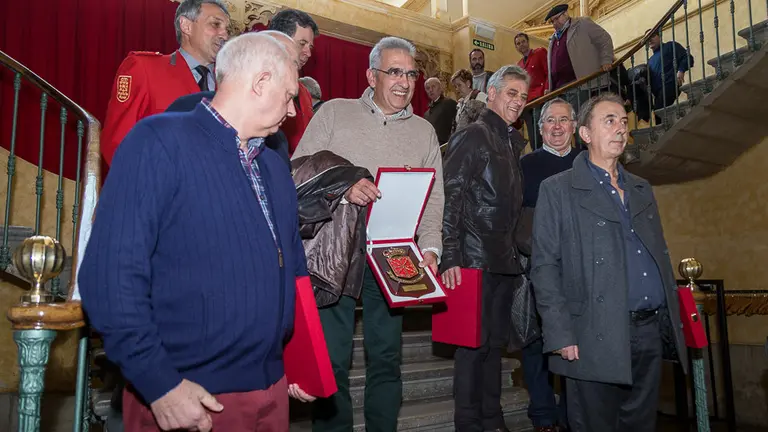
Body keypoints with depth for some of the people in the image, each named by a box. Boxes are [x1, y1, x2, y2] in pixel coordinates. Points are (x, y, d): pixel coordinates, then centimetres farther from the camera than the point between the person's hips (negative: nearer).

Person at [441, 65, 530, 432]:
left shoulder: (513, 143, 18)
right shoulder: (470, 137, -5)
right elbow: (450, 199, -13)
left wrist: (516, 253, 13)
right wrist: (450, 257, -20)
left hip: (504, 261, 7)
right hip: (474, 259, -7)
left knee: (495, 342, 13)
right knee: (474, 342, -1)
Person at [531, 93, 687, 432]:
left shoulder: (642, 190, 17)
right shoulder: (557, 190, -3)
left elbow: (661, 256, 19)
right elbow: (545, 266, -9)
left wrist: (673, 319, 11)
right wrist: (560, 336, -15)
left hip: (650, 332, 6)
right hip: (595, 340, -6)